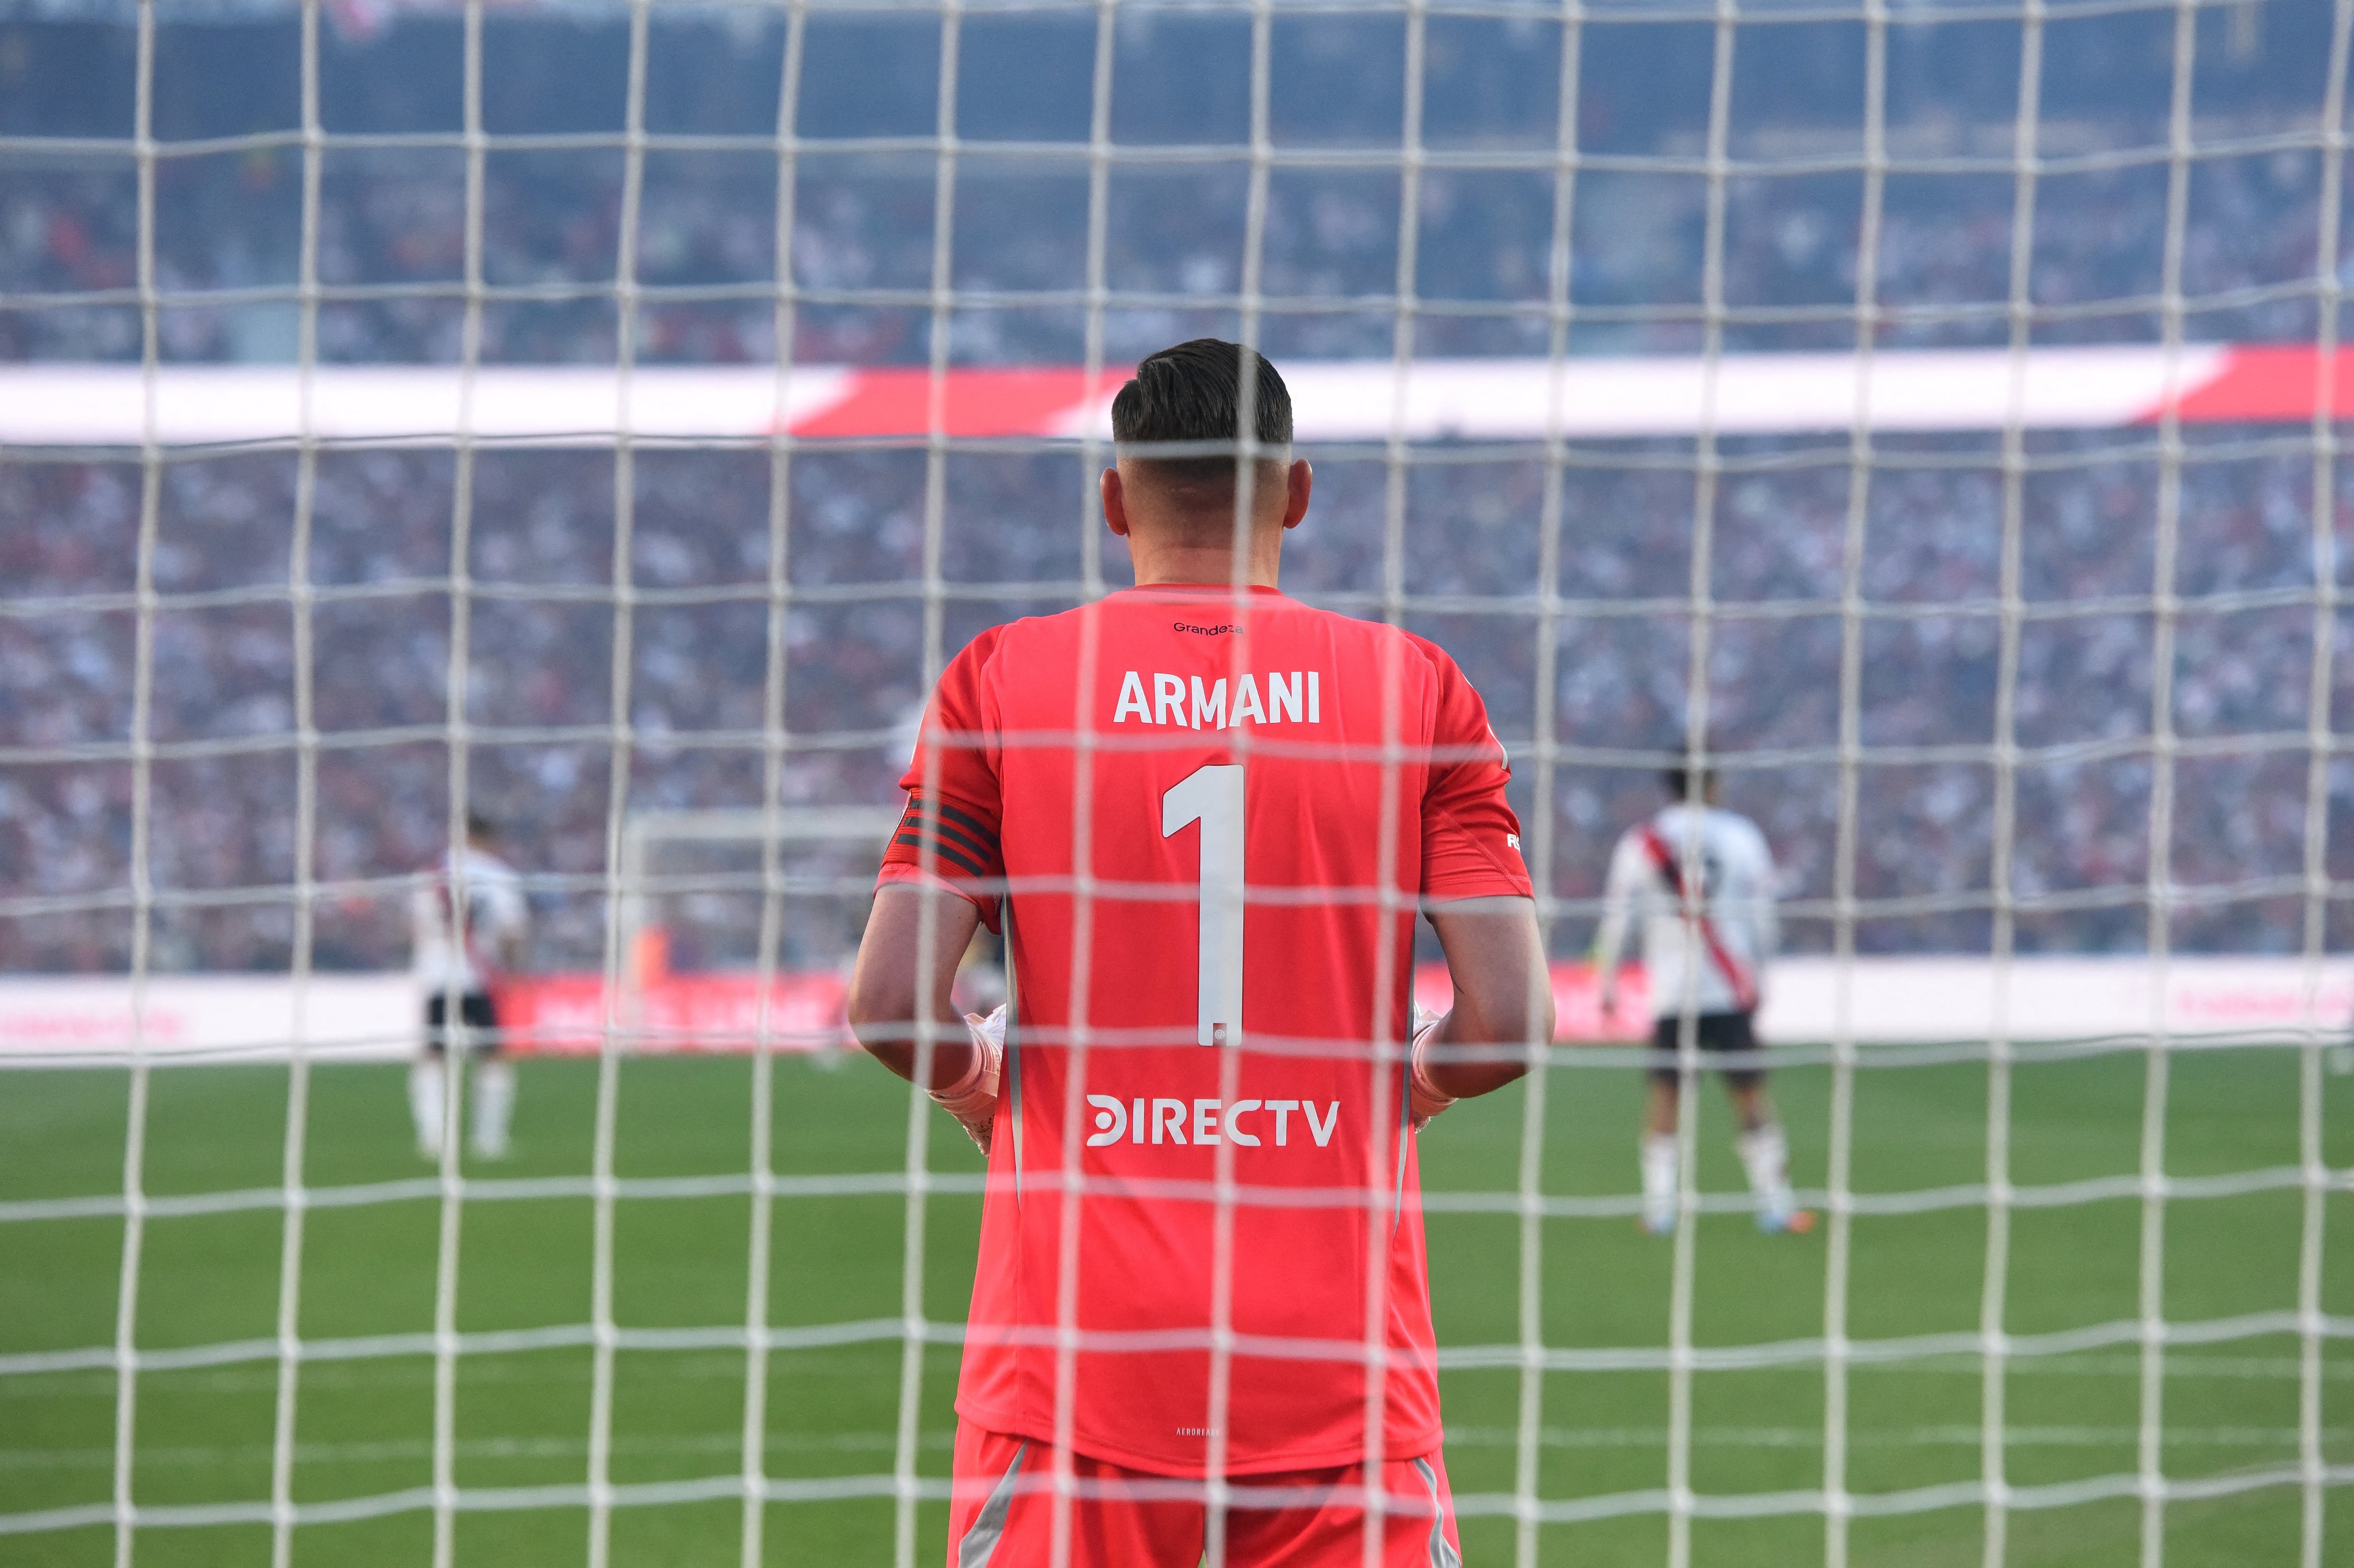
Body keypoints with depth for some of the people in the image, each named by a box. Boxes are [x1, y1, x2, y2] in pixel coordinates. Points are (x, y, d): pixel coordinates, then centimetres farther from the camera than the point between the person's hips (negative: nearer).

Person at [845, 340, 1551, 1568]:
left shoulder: (999, 681, 2)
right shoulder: (1417, 688, 4)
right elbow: (1511, 1019, -3)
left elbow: (887, 1004, -5)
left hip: (1072, 1350, 0)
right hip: (1343, 1363, 0)